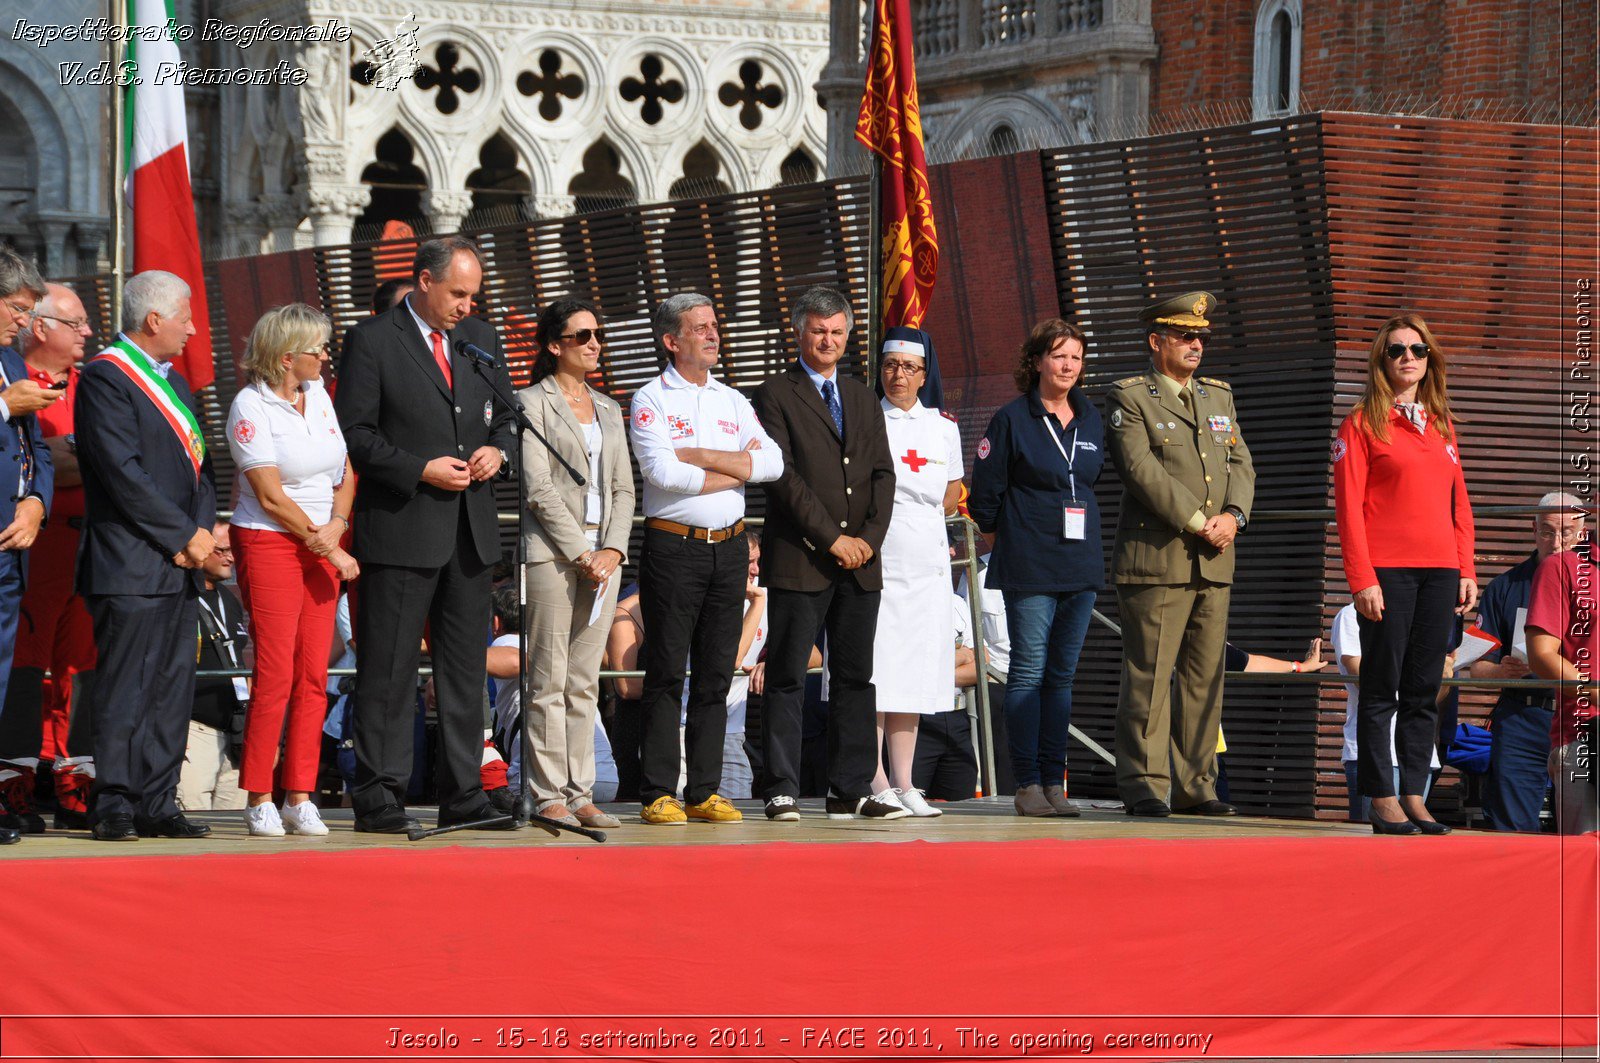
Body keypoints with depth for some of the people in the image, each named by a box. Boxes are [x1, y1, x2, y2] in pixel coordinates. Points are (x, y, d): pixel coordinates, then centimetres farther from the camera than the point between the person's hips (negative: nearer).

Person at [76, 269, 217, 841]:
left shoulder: (173, 382, 20)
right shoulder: (105, 377, -9)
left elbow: (198, 466, 20)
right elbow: (123, 472, -16)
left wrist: (202, 528, 1)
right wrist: (182, 536, -13)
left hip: (180, 565, 9)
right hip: (131, 567, -9)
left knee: (171, 691, 7)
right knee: (124, 690, -8)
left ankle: (156, 805, 11)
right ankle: (113, 807, -5)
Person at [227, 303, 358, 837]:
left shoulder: (318, 397, 11)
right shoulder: (250, 407, -9)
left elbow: (345, 475, 14)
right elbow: (272, 497, -12)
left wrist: (336, 526, -4)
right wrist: (325, 548, -9)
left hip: (323, 546, 6)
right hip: (269, 545, -6)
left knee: (313, 677, 1)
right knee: (275, 676, -10)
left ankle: (299, 797, 5)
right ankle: (260, 800, -3)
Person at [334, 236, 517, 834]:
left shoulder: (480, 339, 14)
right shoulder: (372, 341, -4)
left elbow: (505, 416, 22)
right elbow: (355, 432, -8)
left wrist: (497, 450, 0)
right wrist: (420, 470, -16)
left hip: (470, 532, 6)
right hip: (401, 531, -6)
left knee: (465, 669, 8)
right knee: (389, 670, -4)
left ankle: (463, 796, 14)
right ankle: (378, 800, -1)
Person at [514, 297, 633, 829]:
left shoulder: (608, 410, 18)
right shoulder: (533, 402, -1)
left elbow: (623, 489, 14)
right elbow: (539, 489, -9)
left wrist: (613, 550, -2)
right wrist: (581, 553, -12)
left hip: (602, 556, 6)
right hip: (551, 551, -6)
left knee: (585, 683, 6)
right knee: (549, 680, -5)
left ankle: (580, 794, 8)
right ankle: (549, 797, -4)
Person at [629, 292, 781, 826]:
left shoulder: (733, 402, 15)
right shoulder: (651, 400, 0)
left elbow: (772, 463, 2)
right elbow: (662, 472, -15)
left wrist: (701, 456, -8)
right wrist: (736, 469, -5)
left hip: (729, 546, 5)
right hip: (673, 546, -5)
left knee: (716, 675, 5)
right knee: (666, 673, -4)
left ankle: (705, 791, 9)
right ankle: (659, 794, -2)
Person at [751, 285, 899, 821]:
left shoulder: (862, 398, 18)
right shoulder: (775, 395, 0)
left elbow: (882, 473, 13)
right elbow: (783, 476, -9)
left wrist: (870, 537, -3)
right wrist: (833, 538, -13)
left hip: (860, 560, 5)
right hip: (800, 559, -5)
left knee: (855, 677, 5)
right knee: (787, 679, -4)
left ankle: (850, 791, 8)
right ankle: (782, 792, -2)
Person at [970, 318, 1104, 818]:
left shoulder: (1091, 420, 12)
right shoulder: (1012, 420, -4)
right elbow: (985, 494, -1)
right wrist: (1006, 534, 8)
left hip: (1081, 566, 5)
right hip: (1030, 567, -5)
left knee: (1062, 675, 7)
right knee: (1029, 672, -5)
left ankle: (1054, 783, 9)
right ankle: (1027, 785, -3)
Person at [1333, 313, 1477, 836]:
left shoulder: (1441, 424, 17)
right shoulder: (1363, 422, 0)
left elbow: (1459, 502, 17)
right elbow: (1348, 504, -6)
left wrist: (1466, 570, 8)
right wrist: (1362, 577, -14)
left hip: (1439, 573, 5)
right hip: (1387, 572, -5)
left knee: (1424, 692, 5)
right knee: (1382, 689, -2)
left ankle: (1414, 798, 9)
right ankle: (1383, 801, 0)